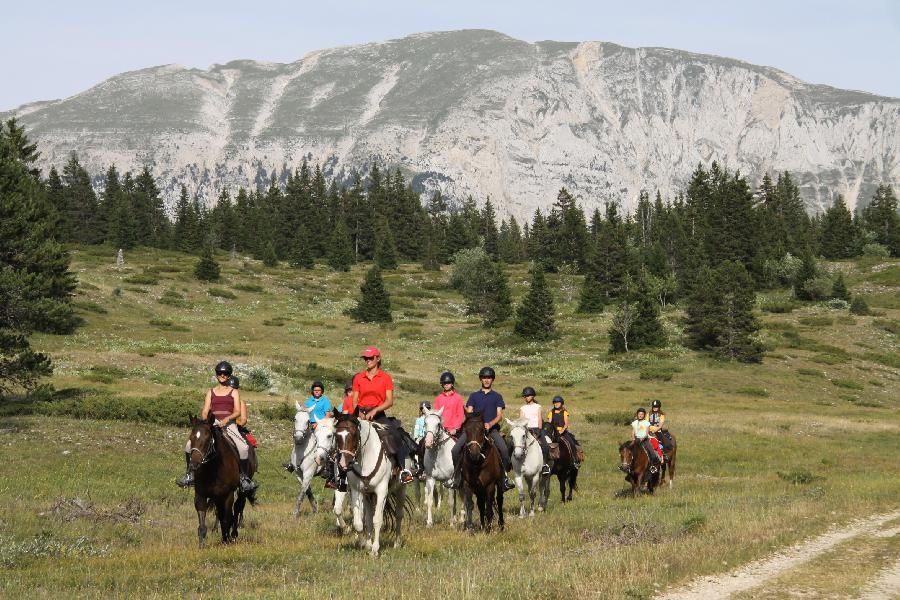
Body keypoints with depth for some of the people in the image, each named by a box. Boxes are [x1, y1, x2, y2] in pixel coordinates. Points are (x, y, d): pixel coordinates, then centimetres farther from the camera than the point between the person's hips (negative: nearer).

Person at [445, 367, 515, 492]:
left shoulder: (497, 397, 14)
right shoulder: (474, 396, 19)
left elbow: (499, 415, 4)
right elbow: (469, 413, 11)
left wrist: (490, 424, -16)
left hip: (492, 428, -2)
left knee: (504, 449, -29)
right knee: (456, 449, -16)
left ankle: (504, 478, -21)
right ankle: (457, 476, -2)